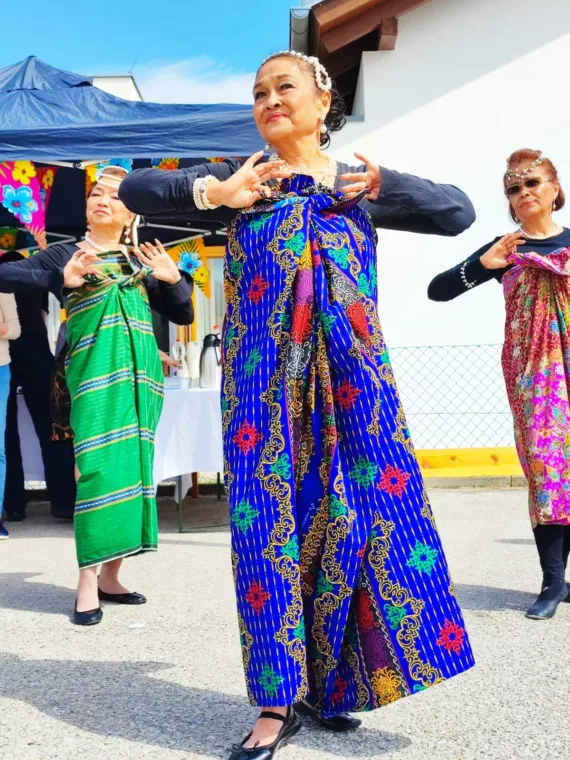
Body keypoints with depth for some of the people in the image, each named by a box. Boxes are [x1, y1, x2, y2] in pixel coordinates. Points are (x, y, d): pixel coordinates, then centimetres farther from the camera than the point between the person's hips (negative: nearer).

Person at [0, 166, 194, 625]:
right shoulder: (65, 254, 8)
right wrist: (64, 280, -18)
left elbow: (183, 316, 19)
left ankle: (110, 576, 13)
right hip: (95, 372, -4)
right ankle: (88, 580, -5)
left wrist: (174, 280, 0)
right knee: (100, 469, -13)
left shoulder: (143, 261, 18)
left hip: (142, 372, 4)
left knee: (133, 467, 3)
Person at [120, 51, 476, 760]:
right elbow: (134, 189, 4)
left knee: (369, 506, 0)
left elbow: (459, 212, 10)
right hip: (263, 374, -1)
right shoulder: (241, 178, 9)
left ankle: (331, 683, 19)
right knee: (268, 520, -3)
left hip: (350, 371, 2)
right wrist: (213, 192, -11)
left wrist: (382, 187, -5)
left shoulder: (361, 187, 12)